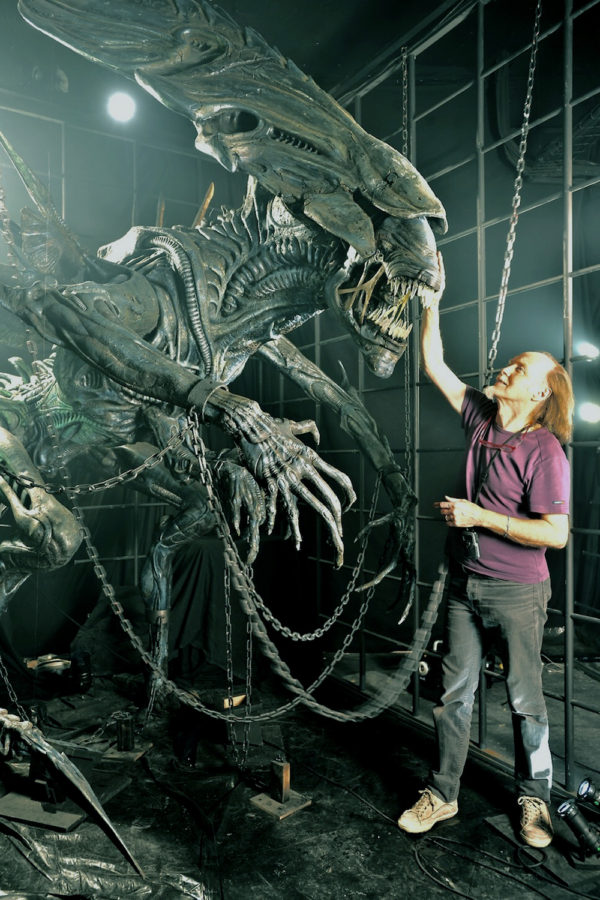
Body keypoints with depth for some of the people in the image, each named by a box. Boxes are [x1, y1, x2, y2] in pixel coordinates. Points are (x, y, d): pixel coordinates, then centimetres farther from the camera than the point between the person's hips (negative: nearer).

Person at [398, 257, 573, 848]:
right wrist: (431, 303, 5)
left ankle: (533, 799, 33)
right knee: (454, 693, 13)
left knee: (525, 700, 11)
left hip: (515, 592, -5)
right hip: (464, 583, 6)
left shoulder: (543, 450, -15)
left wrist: (480, 517, -20)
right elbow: (434, 367, 9)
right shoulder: (482, 418, 3)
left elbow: (556, 533, -21)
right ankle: (442, 794, 29)